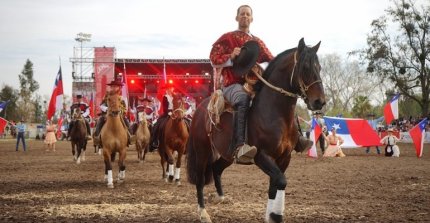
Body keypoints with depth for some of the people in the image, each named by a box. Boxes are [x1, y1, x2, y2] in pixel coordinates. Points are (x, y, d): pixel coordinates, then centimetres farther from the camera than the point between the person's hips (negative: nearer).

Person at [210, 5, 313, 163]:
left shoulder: (257, 42, 22)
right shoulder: (227, 38, 9)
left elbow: (271, 61, 12)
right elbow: (213, 59, 3)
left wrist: (260, 67, -11)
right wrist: (231, 57, -14)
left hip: (255, 84, 6)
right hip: (232, 84, -6)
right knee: (243, 99, -40)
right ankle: (239, 146, -56)